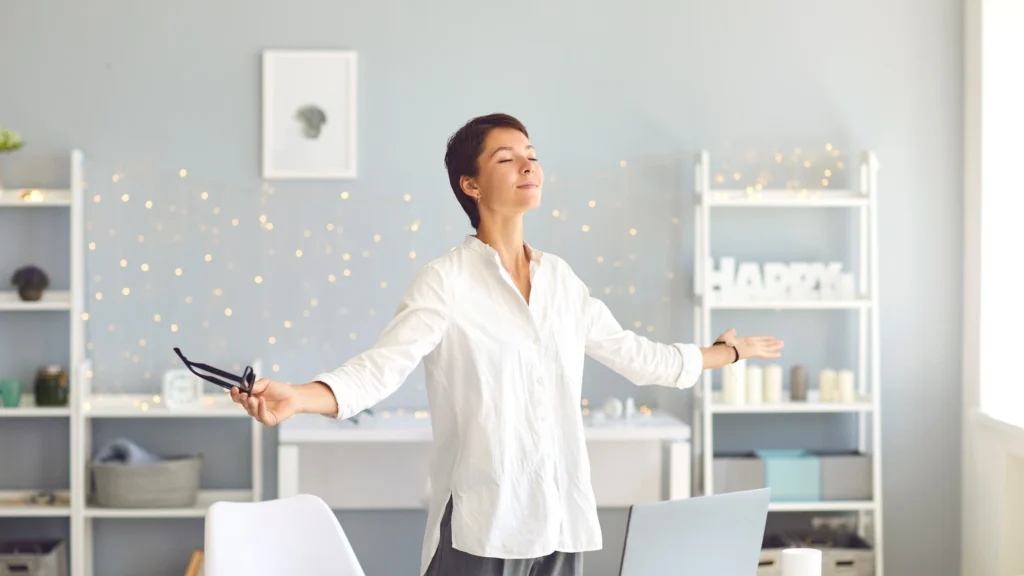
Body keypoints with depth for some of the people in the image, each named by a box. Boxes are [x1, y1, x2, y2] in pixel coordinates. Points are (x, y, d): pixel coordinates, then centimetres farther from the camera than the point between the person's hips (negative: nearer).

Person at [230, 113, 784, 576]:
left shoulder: (560, 278, 11)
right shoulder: (447, 281, -6)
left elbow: (633, 354, 23)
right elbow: (381, 366, -17)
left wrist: (725, 351, 35)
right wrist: (296, 398, -36)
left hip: (561, 525, 6)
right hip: (480, 529, -5)